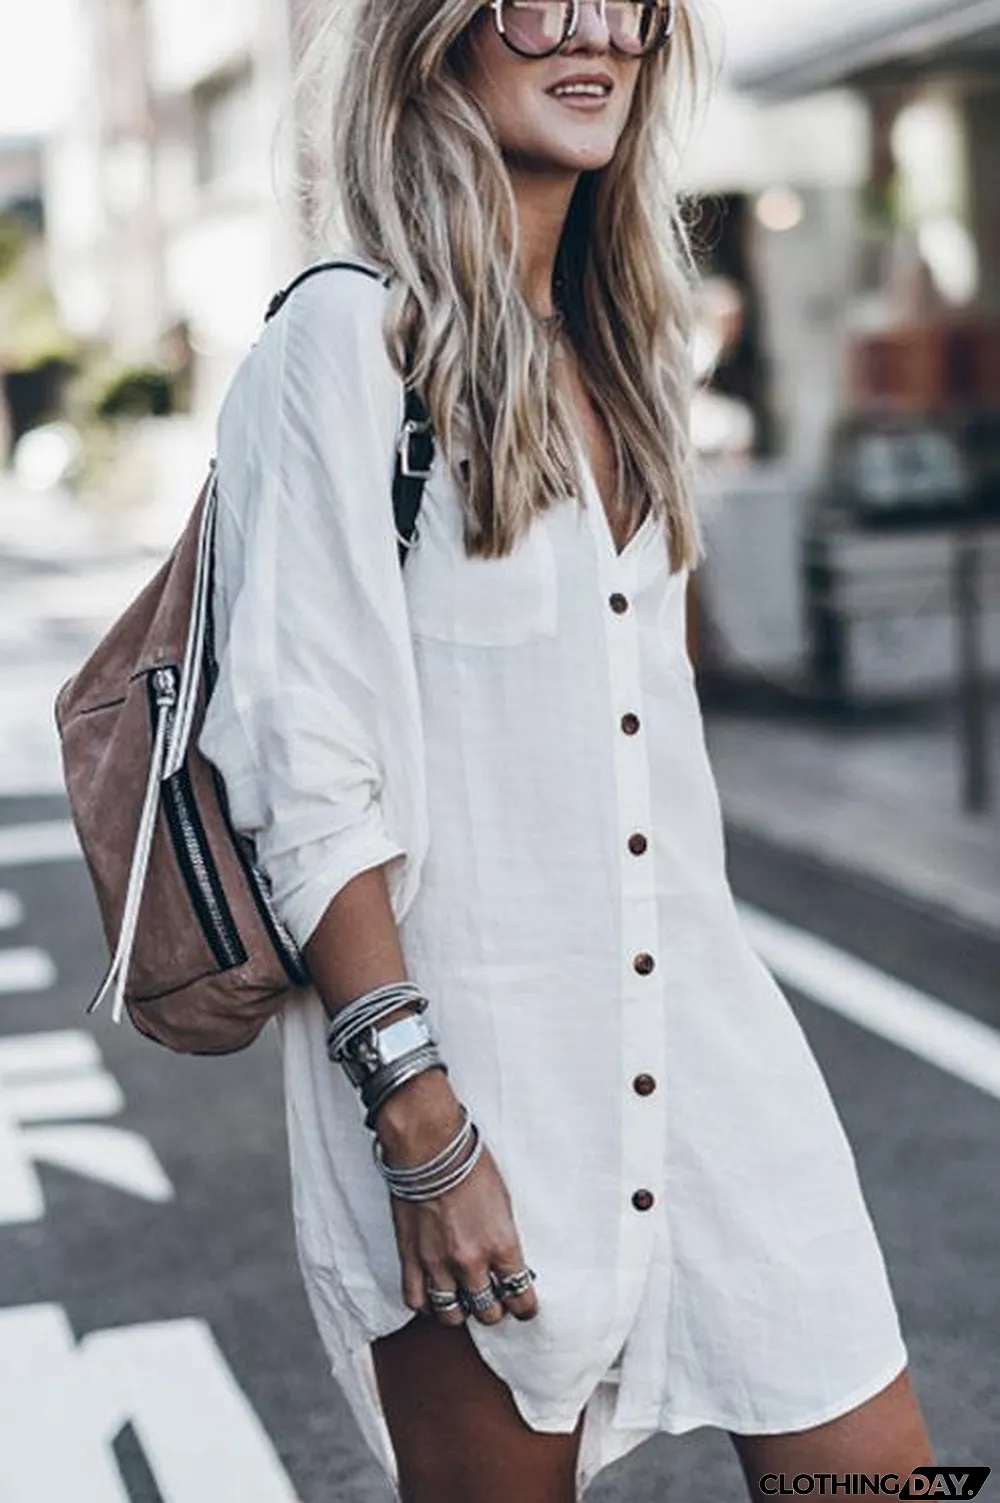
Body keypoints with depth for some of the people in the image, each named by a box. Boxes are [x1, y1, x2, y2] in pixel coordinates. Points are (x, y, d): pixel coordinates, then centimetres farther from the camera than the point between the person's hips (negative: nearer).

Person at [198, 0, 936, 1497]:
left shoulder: (616, 343, 13)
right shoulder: (348, 337, -9)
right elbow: (303, 770, -15)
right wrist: (420, 1125, -19)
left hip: (699, 1030, 7)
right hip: (471, 1057, -7)